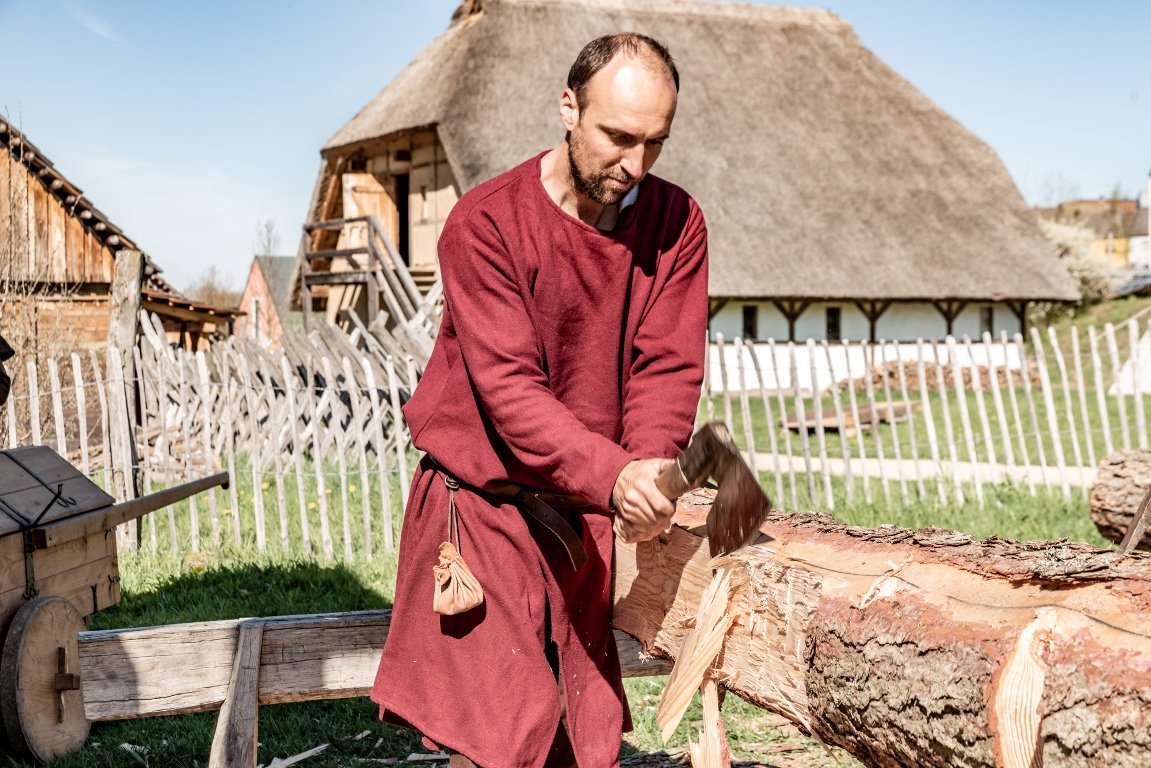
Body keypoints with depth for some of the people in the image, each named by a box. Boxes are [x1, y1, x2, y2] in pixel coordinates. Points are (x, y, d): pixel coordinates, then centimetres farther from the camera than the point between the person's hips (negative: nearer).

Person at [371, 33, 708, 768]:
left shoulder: (675, 222, -1)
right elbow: (507, 386, -23)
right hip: (485, 502, -4)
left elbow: (669, 368, -7)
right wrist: (614, 475, -37)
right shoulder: (486, 223, -14)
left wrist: (649, 472, -27)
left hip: (589, 513, 4)